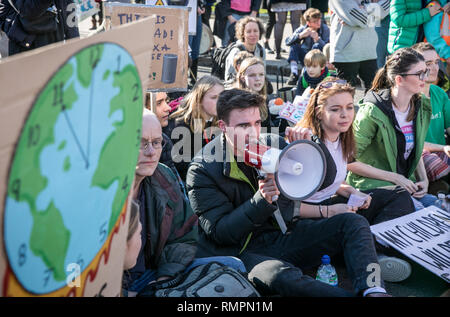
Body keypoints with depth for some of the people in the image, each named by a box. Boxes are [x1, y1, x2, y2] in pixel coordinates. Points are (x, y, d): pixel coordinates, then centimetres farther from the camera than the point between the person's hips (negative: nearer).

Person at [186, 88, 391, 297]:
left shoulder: (273, 144, 5)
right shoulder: (202, 170, -8)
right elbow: (219, 231, -14)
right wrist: (261, 200, -26)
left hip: (285, 236, 6)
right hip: (245, 251, -5)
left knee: (354, 223, -10)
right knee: (282, 275, -38)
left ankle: (373, 289, -30)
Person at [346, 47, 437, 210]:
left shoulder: (421, 106, 5)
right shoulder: (372, 112, -18)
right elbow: (349, 161, -16)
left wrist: (423, 179, 3)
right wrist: (394, 177, -14)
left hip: (407, 183, 7)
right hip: (371, 185, -7)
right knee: (416, 209, -27)